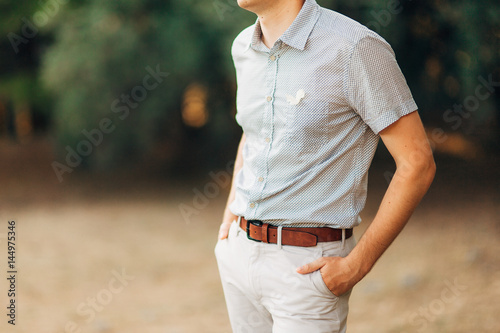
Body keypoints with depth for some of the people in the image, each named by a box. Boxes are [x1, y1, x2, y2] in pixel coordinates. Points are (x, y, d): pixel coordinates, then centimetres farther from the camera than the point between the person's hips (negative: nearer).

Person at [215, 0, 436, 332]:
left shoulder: (356, 48, -16)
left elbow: (418, 163, -14)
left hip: (308, 264, -6)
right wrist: (231, 210, 13)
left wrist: (356, 266, -15)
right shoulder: (245, 47, 5)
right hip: (239, 252, 7)